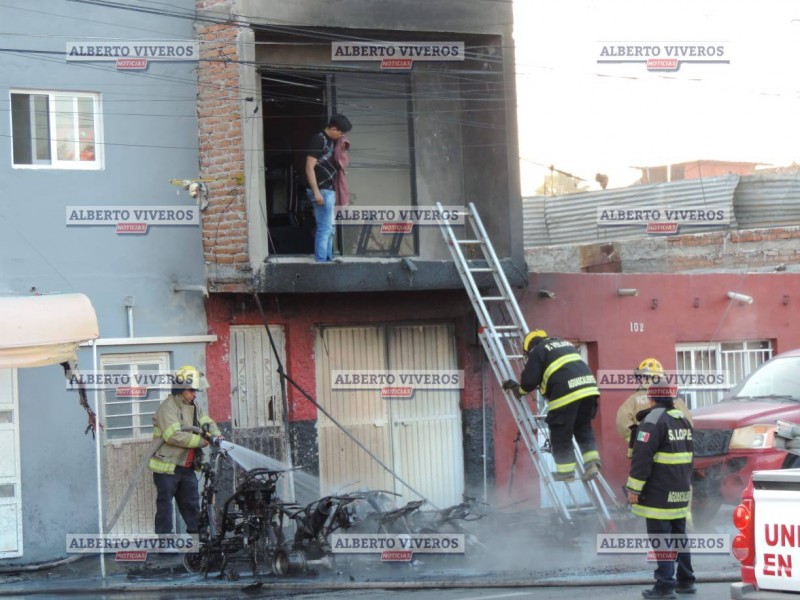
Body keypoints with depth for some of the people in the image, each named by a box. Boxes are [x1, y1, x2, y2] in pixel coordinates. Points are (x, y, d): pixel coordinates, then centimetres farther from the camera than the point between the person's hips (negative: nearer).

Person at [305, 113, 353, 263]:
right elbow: (309, 168, -19)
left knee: (329, 229, 14)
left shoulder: (331, 141, 14)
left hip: (329, 191, 10)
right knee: (324, 229, -10)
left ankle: (327, 260, 20)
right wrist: (316, 192, -22)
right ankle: (321, 262, -8)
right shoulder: (318, 140, -13)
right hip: (322, 191, -10)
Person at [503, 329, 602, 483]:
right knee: (584, 428, 20)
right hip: (588, 387, 7)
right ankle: (592, 462, 9)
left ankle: (566, 472, 9)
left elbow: (530, 380, 2)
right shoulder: (566, 344, 29)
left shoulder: (538, 351, 7)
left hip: (565, 393, -7)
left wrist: (518, 390, 23)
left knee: (561, 435, 5)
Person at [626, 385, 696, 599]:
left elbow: (642, 459, -19)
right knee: (679, 536, 16)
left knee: (660, 538, -6)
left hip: (659, 495, -8)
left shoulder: (653, 422, -15)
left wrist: (634, 489, -13)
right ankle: (686, 581, 20)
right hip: (681, 493, 8)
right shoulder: (683, 420, 13)